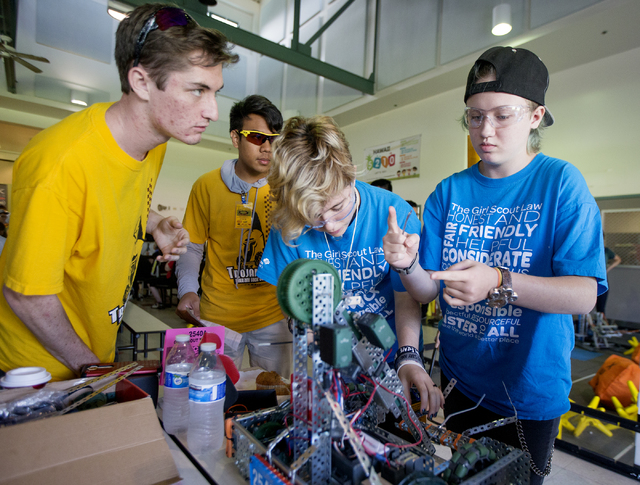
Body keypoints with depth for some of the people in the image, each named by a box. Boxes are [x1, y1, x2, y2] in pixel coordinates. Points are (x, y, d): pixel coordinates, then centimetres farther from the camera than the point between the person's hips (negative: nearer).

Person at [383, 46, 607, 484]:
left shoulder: (560, 182, -11)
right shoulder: (450, 192, -3)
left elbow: (585, 295, -18)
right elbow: (428, 292, -4)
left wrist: (499, 283, -33)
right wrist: (410, 265, -26)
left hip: (530, 391, -3)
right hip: (459, 382, 3)